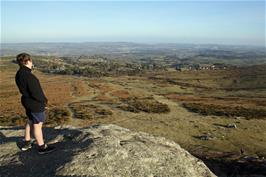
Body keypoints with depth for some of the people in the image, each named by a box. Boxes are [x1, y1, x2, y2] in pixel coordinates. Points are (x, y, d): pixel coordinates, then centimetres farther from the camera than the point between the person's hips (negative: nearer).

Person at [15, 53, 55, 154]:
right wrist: (44, 100, -9)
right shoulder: (29, 76, -28)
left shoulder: (19, 74, 2)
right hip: (35, 104, -9)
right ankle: (42, 147, 20)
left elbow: (23, 89, 9)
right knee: (37, 125, 4)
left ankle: (27, 143, 39)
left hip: (27, 101, 9)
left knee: (30, 122, 25)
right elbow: (35, 93, -26)